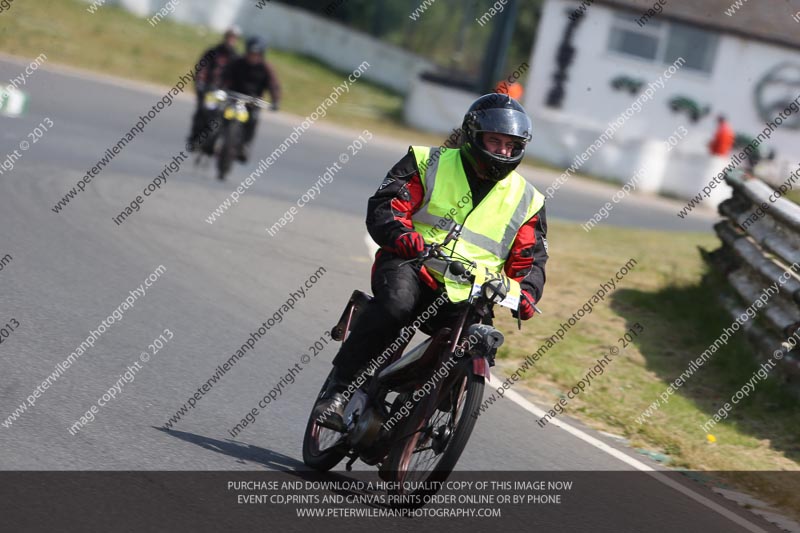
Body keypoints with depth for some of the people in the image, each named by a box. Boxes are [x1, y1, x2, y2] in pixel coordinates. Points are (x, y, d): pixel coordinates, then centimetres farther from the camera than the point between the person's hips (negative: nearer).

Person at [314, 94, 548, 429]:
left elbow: (530, 259, 15)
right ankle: (338, 388, -28)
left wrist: (526, 293, -8)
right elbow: (384, 206, -1)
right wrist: (402, 235, -24)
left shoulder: (525, 200, 17)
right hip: (411, 265, -3)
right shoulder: (430, 164, 9)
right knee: (396, 304, -36)